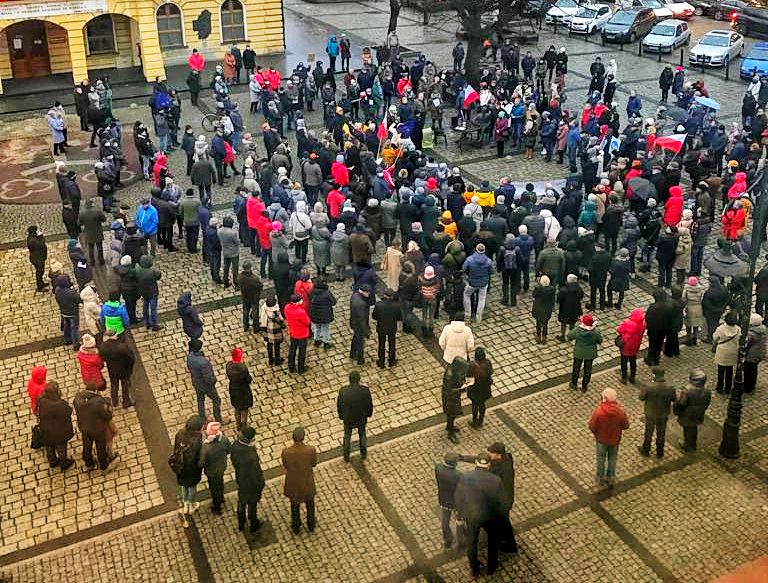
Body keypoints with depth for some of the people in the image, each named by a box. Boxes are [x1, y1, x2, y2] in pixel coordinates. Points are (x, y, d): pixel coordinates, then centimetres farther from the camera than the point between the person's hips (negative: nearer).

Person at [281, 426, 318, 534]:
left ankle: (296, 527, 50)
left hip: (293, 483, 0)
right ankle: (311, 525, 51)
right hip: (307, 483, 0)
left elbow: (285, 466, -10)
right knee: (310, 503, 29)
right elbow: (314, 463, -10)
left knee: (295, 505, 28)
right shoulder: (311, 450, -31)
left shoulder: (286, 452, -32)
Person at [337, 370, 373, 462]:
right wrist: (369, 413, 10)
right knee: (362, 434, 29)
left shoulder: (343, 391, -30)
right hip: (362, 418, 0)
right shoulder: (365, 390, -29)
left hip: (348, 419, 0)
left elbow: (339, 406, -13)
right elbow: (370, 404, -12)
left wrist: (341, 416, 8)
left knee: (347, 435, 27)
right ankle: (363, 453, 49)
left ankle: (346, 457, 45)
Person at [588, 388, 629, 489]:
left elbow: (592, 427, -21)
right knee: (612, 459, 24)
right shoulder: (620, 411, -24)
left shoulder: (598, 411, -32)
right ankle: (610, 479, 41)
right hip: (615, 439, 2)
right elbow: (625, 426, -9)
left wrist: (596, 432, 1)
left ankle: (601, 480, 40)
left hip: (601, 439, -2)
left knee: (601, 459, 22)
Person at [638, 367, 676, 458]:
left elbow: (641, 398, -16)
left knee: (648, 433, 24)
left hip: (650, 414, -1)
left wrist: (643, 388, -4)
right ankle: (660, 453, 43)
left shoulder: (648, 387, -32)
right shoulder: (670, 388, -25)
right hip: (663, 415, 2)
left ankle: (646, 450, 44)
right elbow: (674, 400, -8)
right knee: (661, 434, 24)